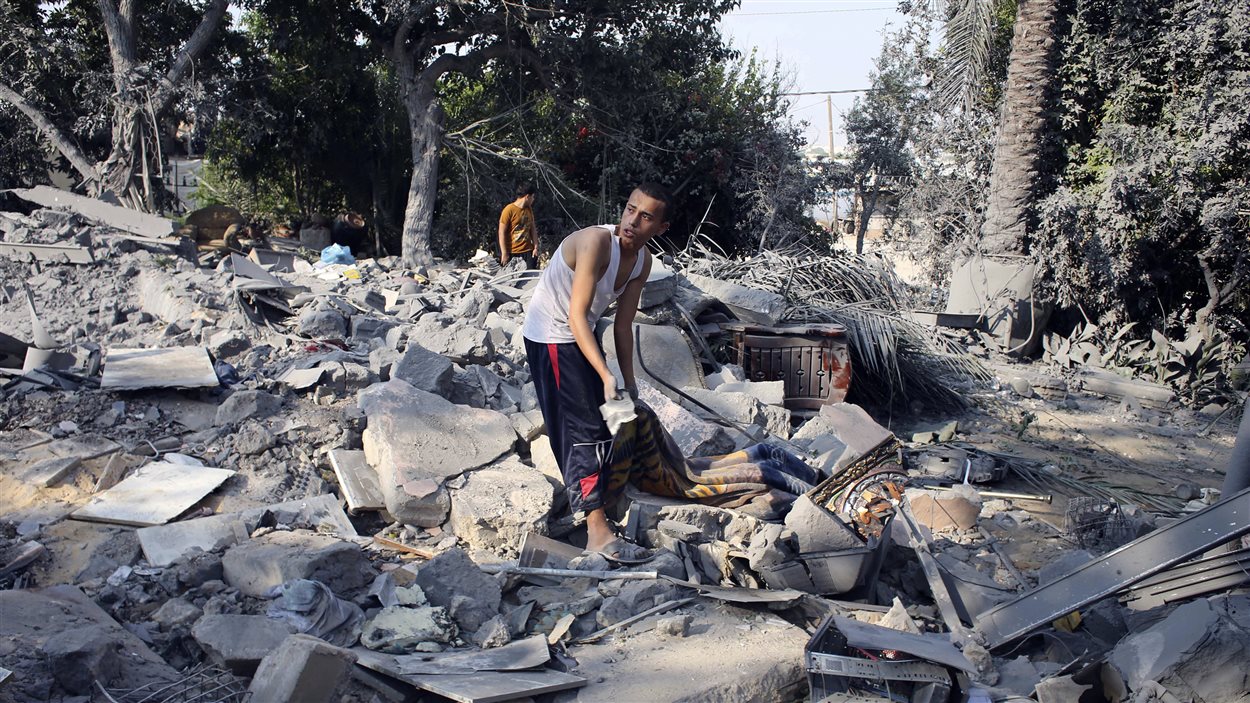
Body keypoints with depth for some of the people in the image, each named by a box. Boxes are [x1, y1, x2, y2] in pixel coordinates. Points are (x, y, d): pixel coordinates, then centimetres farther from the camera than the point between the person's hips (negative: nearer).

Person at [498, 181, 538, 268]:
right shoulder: (509, 210, -11)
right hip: (511, 253, -5)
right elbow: (502, 233, -11)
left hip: (527, 251, 5)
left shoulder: (529, 209, 9)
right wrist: (504, 253, -14)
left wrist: (536, 247, 7)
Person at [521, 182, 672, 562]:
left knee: (600, 425, 18)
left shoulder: (642, 261, -3)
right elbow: (577, 316, -30)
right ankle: (597, 531, -7)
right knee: (581, 430, -10)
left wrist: (628, 382, 1)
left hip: (581, 335, 9)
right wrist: (607, 376, -32)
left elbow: (623, 324, 2)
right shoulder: (597, 241, -29)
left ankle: (587, 499, 36)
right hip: (550, 335, -9)